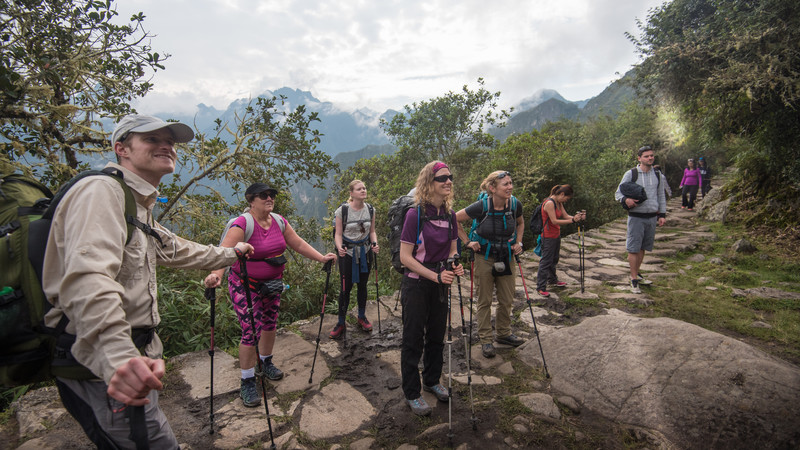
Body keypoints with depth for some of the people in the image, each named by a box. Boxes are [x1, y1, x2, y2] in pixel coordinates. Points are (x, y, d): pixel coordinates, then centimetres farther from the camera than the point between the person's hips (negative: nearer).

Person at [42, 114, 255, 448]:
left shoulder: (140, 207, 17)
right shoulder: (101, 190, -17)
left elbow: (173, 250, 31)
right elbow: (88, 277, -34)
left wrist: (230, 254, 41)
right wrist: (118, 356, -47)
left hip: (132, 360, 10)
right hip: (105, 370, -10)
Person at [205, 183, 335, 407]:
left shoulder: (279, 221, -1)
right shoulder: (242, 224, -22)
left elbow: (298, 244, 5)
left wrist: (321, 257, 2)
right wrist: (216, 274, -52)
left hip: (272, 283, 6)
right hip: (246, 286, -6)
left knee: (270, 323, 17)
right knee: (251, 331, -6)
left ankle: (266, 361, 43)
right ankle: (247, 382, 12)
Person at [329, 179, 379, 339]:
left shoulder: (370, 210, 0)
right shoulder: (342, 210, -13)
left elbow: (372, 231, 8)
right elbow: (338, 234, -10)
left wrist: (375, 244, -10)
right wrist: (340, 248, -27)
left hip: (365, 252, 4)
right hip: (347, 253, -4)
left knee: (362, 285, 14)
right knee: (346, 288, 0)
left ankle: (362, 317, 34)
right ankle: (341, 323, 15)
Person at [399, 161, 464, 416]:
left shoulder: (450, 214, 1)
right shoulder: (415, 214, -17)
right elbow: (405, 256, -17)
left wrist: (454, 266, -10)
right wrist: (435, 276, -22)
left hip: (440, 284, 6)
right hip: (416, 284, -6)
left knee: (437, 336, 18)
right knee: (413, 339, 6)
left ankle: (432, 381, 40)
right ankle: (411, 394, 23)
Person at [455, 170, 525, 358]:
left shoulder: (515, 205, -9)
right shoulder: (481, 206, -21)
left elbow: (520, 223, 15)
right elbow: (454, 220, -11)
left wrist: (518, 242, 3)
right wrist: (467, 242, -10)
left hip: (506, 257, 4)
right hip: (485, 257, -4)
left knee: (507, 299, 12)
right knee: (484, 300, 7)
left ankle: (504, 333, 34)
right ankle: (485, 339, 21)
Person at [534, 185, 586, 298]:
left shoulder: (559, 203, 9)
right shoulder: (549, 203, -22)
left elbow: (565, 216, 6)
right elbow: (554, 221, -25)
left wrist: (577, 217, -12)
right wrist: (572, 220, -27)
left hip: (556, 235, 10)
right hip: (548, 237, -10)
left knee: (554, 259, 22)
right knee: (545, 261, -4)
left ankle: (552, 280, 40)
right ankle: (540, 287, 3)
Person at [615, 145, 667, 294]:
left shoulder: (657, 175, 9)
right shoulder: (630, 174, -4)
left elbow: (661, 196, 16)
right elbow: (618, 193, -3)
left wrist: (662, 214, 10)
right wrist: (626, 199, -25)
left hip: (652, 217, 4)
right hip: (636, 217, -4)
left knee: (642, 248, 12)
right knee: (633, 248, -3)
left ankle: (636, 273, 26)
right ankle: (634, 279, 4)